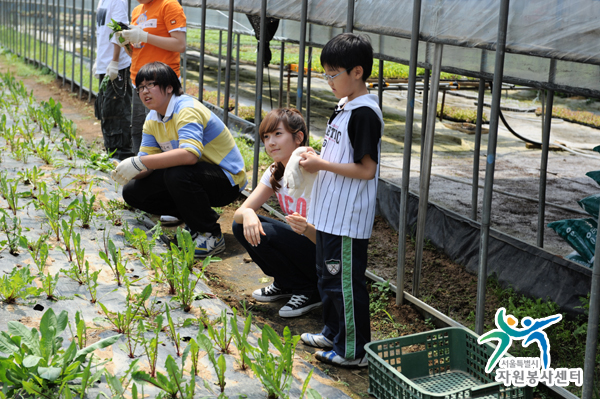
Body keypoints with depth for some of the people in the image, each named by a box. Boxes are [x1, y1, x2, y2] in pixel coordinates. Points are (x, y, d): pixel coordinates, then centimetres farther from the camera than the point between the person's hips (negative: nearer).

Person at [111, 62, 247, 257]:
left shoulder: (187, 110, -23)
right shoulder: (153, 119, 6)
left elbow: (190, 154, -41)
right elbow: (148, 164, 0)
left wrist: (138, 163, -38)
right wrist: (127, 172, -24)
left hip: (227, 179, -9)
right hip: (193, 176, 9)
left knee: (177, 174, -38)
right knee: (132, 192, -2)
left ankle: (211, 235, -17)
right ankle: (193, 219, 8)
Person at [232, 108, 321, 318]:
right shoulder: (276, 172, -2)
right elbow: (239, 212, -7)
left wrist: (307, 228, -45)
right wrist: (247, 214, -31)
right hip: (299, 245, 8)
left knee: (265, 235, -26)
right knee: (243, 226, -6)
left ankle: (309, 292, -6)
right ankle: (286, 285, 10)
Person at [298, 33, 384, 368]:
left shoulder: (365, 114, -20)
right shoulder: (345, 107, 11)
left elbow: (366, 169, -23)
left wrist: (322, 164, -19)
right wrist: (316, 157, 3)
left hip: (349, 218, -10)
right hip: (330, 213, 10)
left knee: (346, 281, -1)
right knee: (328, 274, 22)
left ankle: (355, 351, 12)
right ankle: (334, 333, 37)